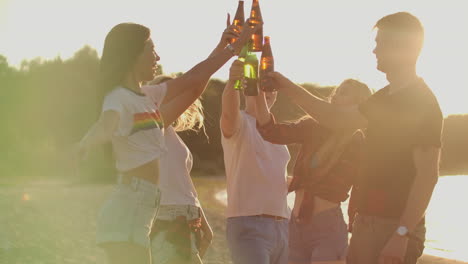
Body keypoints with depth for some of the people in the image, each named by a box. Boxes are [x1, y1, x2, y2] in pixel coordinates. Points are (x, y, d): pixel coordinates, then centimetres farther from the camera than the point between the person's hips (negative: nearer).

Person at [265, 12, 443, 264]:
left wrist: (402, 235, -24)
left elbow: (428, 174, -19)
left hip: (393, 226, -9)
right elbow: (337, 118, 27)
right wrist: (288, 87, 22)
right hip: (366, 222, 9)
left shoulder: (422, 103, -13)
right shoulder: (386, 98, 14)